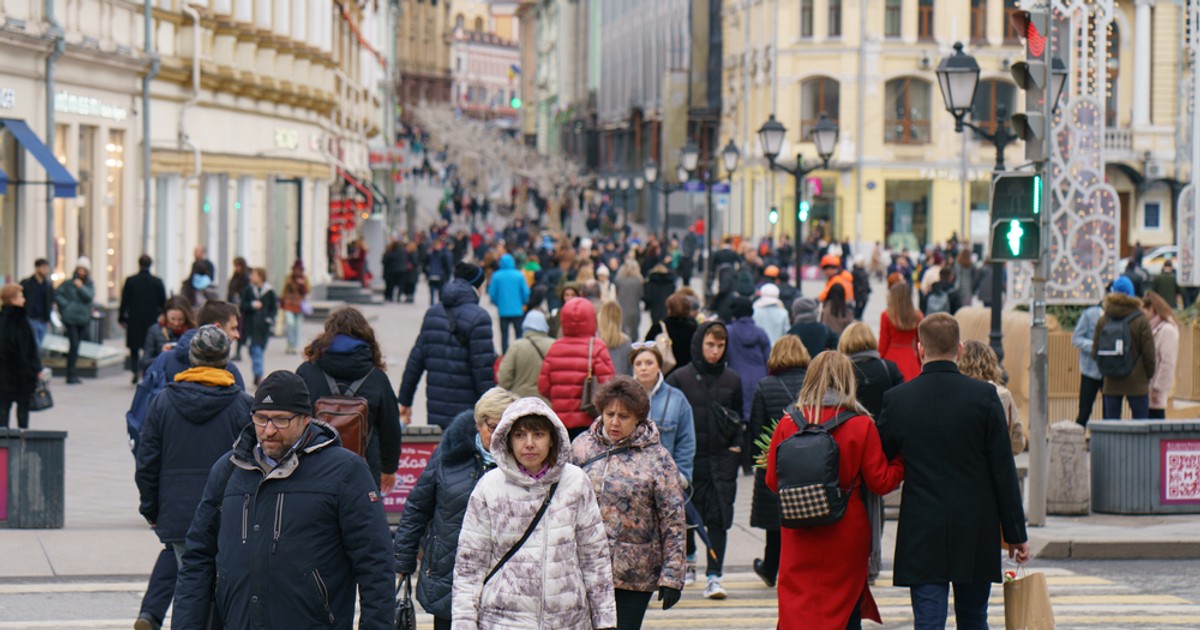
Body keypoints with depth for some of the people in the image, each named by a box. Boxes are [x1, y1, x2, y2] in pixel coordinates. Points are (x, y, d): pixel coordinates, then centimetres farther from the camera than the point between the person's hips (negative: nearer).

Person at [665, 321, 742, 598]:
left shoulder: (732, 380, 9)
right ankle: (688, 556, 36)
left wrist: (736, 446, 4)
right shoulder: (679, 378, 1)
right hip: (689, 458, -1)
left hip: (723, 458, 1)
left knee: (719, 516, -5)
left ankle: (714, 575, -3)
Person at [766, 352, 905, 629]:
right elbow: (880, 482, -2)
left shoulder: (788, 424, -3)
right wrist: (901, 463, 16)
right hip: (846, 538, -1)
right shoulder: (861, 426, -7)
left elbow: (772, 481, 4)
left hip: (799, 536, 1)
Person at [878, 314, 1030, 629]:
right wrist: (1016, 533, 3)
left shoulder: (897, 399, -4)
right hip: (976, 537, 1)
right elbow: (1004, 470, -3)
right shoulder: (984, 396, -6)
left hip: (922, 533, -1)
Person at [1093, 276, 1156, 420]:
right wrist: (1149, 375, 8)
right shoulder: (1141, 322, -8)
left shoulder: (1102, 321, 1)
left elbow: (1095, 353, 4)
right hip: (1137, 383, -3)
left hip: (1111, 384, 3)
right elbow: (1149, 354, -7)